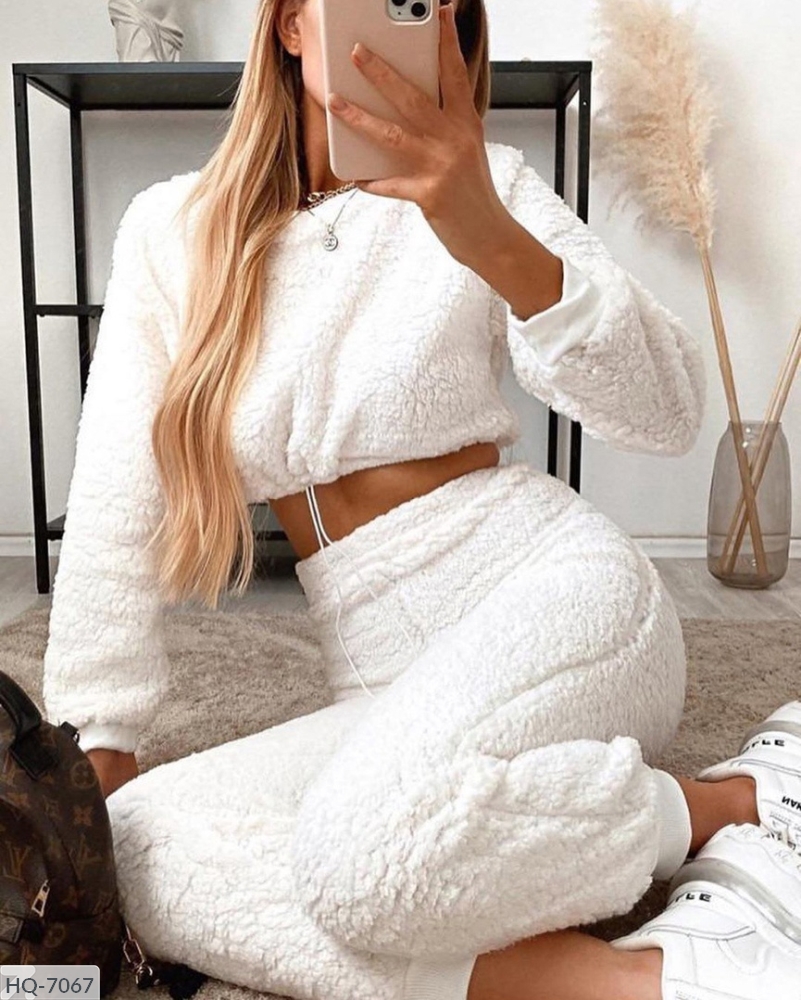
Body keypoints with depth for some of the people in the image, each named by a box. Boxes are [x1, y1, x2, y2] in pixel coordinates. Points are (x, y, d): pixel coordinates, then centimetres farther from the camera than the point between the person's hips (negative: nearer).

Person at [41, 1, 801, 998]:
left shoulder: (487, 188, 1)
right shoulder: (169, 230, 6)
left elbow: (668, 412, -11)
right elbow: (115, 508, 4)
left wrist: (498, 244, -27)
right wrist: (94, 746, 2)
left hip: (555, 585, -3)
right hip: (388, 687, 4)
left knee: (367, 847, -31)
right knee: (133, 854, -19)